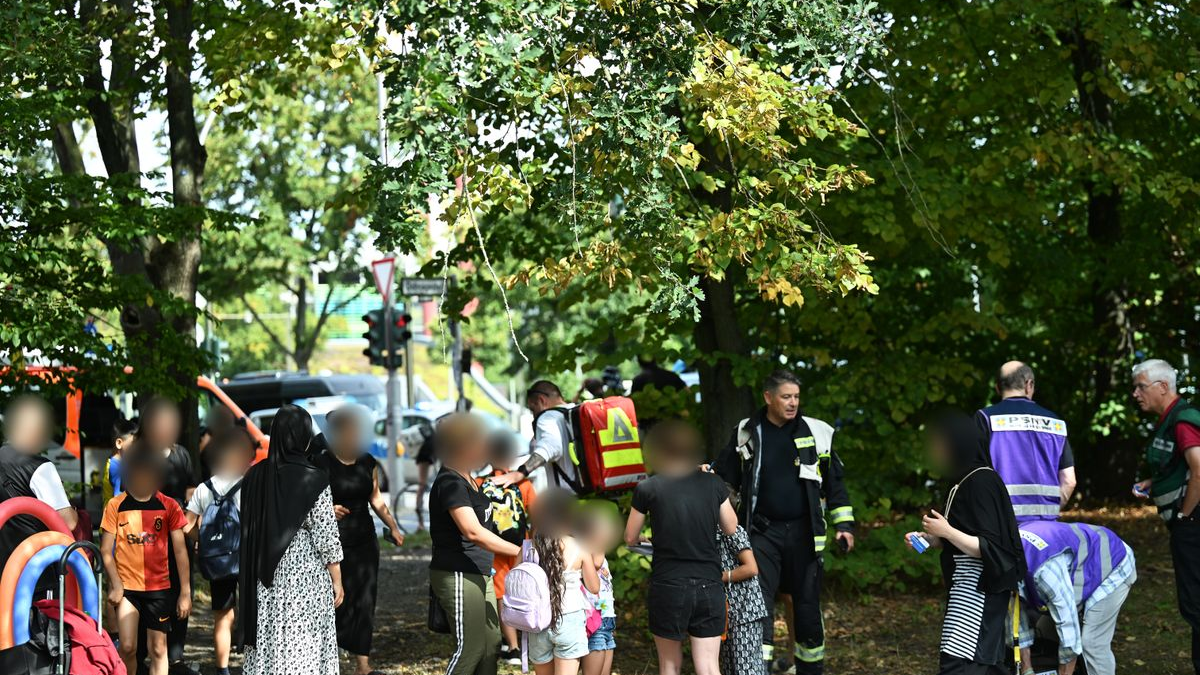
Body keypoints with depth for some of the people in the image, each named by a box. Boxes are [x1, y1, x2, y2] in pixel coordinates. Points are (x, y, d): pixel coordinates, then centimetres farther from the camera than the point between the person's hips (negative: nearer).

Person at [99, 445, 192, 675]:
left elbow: (180, 551, 3)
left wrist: (185, 593, -1)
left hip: (160, 587, 1)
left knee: (158, 649, 2)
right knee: (127, 647, -8)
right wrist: (115, 584, -9)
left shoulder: (169, 507, 2)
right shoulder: (116, 506, 0)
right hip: (127, 586, -1)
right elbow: (106, 550, 2)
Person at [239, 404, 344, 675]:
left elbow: (249, 527, 7)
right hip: (304, 576, -5)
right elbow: (326, 536, -11)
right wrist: (337, 580, -4)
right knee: (302, 646, 1)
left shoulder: (255, 476, -1)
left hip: (265, 577, 5)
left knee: (267, 642, 12)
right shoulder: (313, 479, -14)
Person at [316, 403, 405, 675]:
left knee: (365, 601, 4)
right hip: (334, 541, -5)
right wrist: (328, 510, -25)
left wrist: (393, 527, 10)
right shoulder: (322, 464, -9)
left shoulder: (368, 463, 8)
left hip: (365, 540, 5)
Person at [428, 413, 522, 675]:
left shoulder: (467, 480, 14)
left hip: (478, 574, 10)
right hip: (457, 575, -10)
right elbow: (473, 532, -27)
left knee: (491, 643, 10)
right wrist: (519, 552, -28)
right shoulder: (450, 483, -18)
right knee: (470, 648, -9)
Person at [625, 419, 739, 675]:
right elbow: (731, 528, 14)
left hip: (668, 588, -1)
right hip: (709, 587, 1)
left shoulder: (647, 489, -5)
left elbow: (630, 539, 6)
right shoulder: (713, 484, 1)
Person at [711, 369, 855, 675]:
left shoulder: (817, 433, 2)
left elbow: (835, 482, 9)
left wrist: (844, 524, 5)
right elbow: (725, 477, 11)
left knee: (807, 604, 7)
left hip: (804, 533, 1)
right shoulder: (746, 433, 1)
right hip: (762, 532, -1)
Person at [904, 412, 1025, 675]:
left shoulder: (982, 482, -17)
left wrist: (947, 531, -22)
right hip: (967, 590, 10)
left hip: (978, 592, -10)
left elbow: (988, 548, -19)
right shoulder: (965, 480, 11)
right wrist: (928, 539, 6)